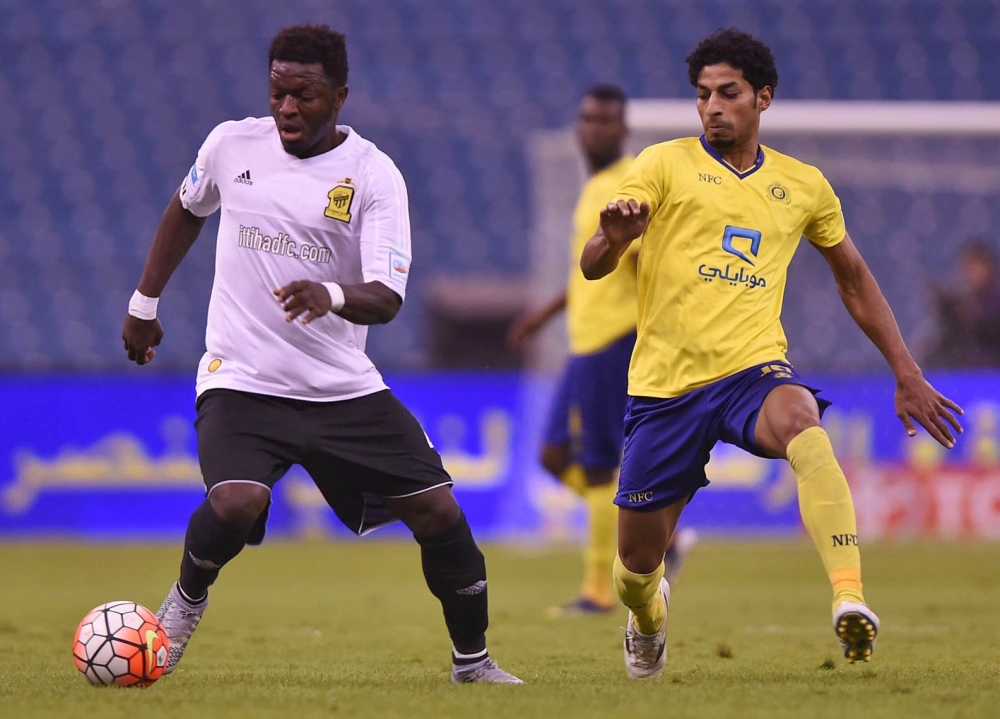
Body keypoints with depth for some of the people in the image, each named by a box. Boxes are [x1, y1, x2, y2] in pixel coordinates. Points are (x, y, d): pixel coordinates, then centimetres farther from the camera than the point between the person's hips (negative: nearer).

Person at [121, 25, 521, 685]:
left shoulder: (373, 175, -9)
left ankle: (473, 662, 15)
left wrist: (332, 296, -40)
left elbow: (386, 299, -18)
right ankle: (187, 600, 4)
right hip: (241, 379, 0)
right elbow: (187, 209, 23)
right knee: (236, 504, -28)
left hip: (344, 386, 0)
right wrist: (145, 302, 25)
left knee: (439, 512, -5)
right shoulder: (232, 145, 0)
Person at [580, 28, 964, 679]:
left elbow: (854, 278, 25)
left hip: (752, 371, 0)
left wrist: (908, 375, 20)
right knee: (638, 562, 5)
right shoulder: (666, 165, 2)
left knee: (802, 425, -37)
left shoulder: (804, 186, 11)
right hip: (666, 382, 0)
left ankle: (850, 601, -50)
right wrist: (614, 237, -30)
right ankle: (648, 617, 44)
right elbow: (592, 266, -6)